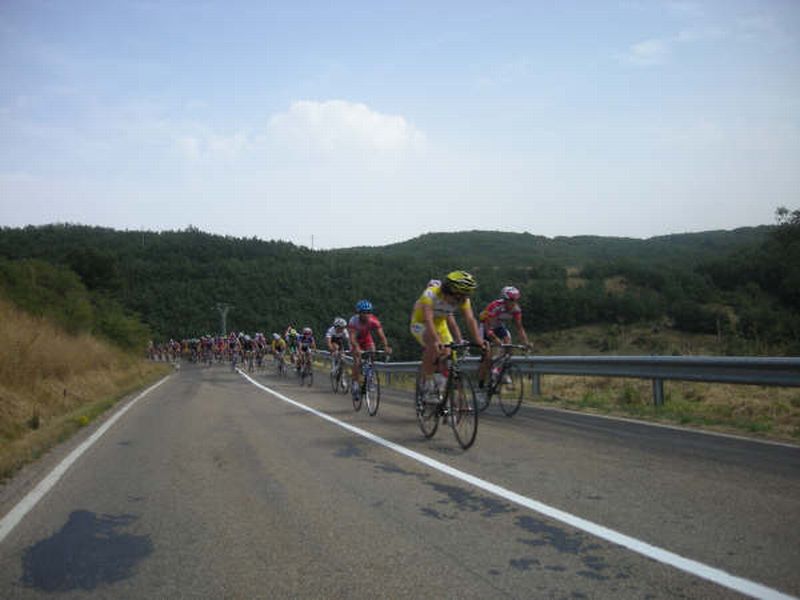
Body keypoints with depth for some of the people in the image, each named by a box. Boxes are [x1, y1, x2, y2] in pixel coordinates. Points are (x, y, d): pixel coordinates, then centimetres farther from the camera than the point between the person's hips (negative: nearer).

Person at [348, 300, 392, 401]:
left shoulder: (374, 321, -28)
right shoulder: (353, 321, -32)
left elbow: (381, 335, -35)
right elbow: (352, 337, -41)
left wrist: (386, 346, -52)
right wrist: (357, 348, -58)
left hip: (367, 340, 2)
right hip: (356, 342, -2)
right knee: (357, 361, -21)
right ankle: (355, 384, -8)